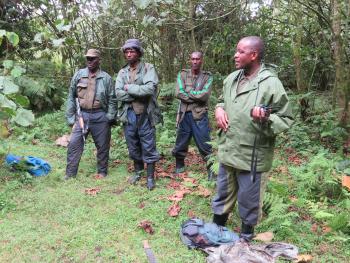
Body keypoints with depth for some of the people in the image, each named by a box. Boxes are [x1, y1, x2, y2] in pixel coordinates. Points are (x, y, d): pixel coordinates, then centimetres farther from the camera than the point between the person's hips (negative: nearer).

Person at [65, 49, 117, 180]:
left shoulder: (106, 78, 0)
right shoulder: (79, 75, 4)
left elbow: (112, 99, 2)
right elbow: (71, 96, 7)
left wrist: (110, 117, -5)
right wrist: (70, 116, 3)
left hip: (100, 117, -1)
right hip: (82, 115, 2)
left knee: (102, 146, 8)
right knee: (74, 144, -1)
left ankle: (102, 172, 24)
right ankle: (70, 174, 10)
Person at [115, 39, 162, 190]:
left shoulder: (148, 68, -4)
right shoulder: (122, 72, 9)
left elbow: (150, 88, -21)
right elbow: (119, 93, -6)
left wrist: (129, 88, -12)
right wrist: (139, 94, -15)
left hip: (145, 114, -4)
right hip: (128, 115, 4)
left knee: (148, 147, 3)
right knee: (133, 146, 16)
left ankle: (150, 177, 17)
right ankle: (137, 172, 35)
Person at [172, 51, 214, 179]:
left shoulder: (207, 77, 0)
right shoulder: (182, 74, 5)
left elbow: (205, 95, -15)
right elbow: (178, 93, -9)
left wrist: (188, 92, -8)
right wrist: (196, 97, -12)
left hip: (200, 116, -2)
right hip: (184, 114, 3)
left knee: (205, 145, 2)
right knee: (180, 144, 15)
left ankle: (211, 169, 19)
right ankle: (179, 166, 36)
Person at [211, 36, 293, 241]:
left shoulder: (271, 83, -16)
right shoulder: (232, 78, 6)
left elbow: (286, 119, -12)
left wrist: (265, 118, -32)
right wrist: (219, 109, 1)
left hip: (252, 156, -6)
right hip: (228, 152, 6)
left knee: (249, 201, 13)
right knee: (223, 194, 23)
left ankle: (246, 236, 37)